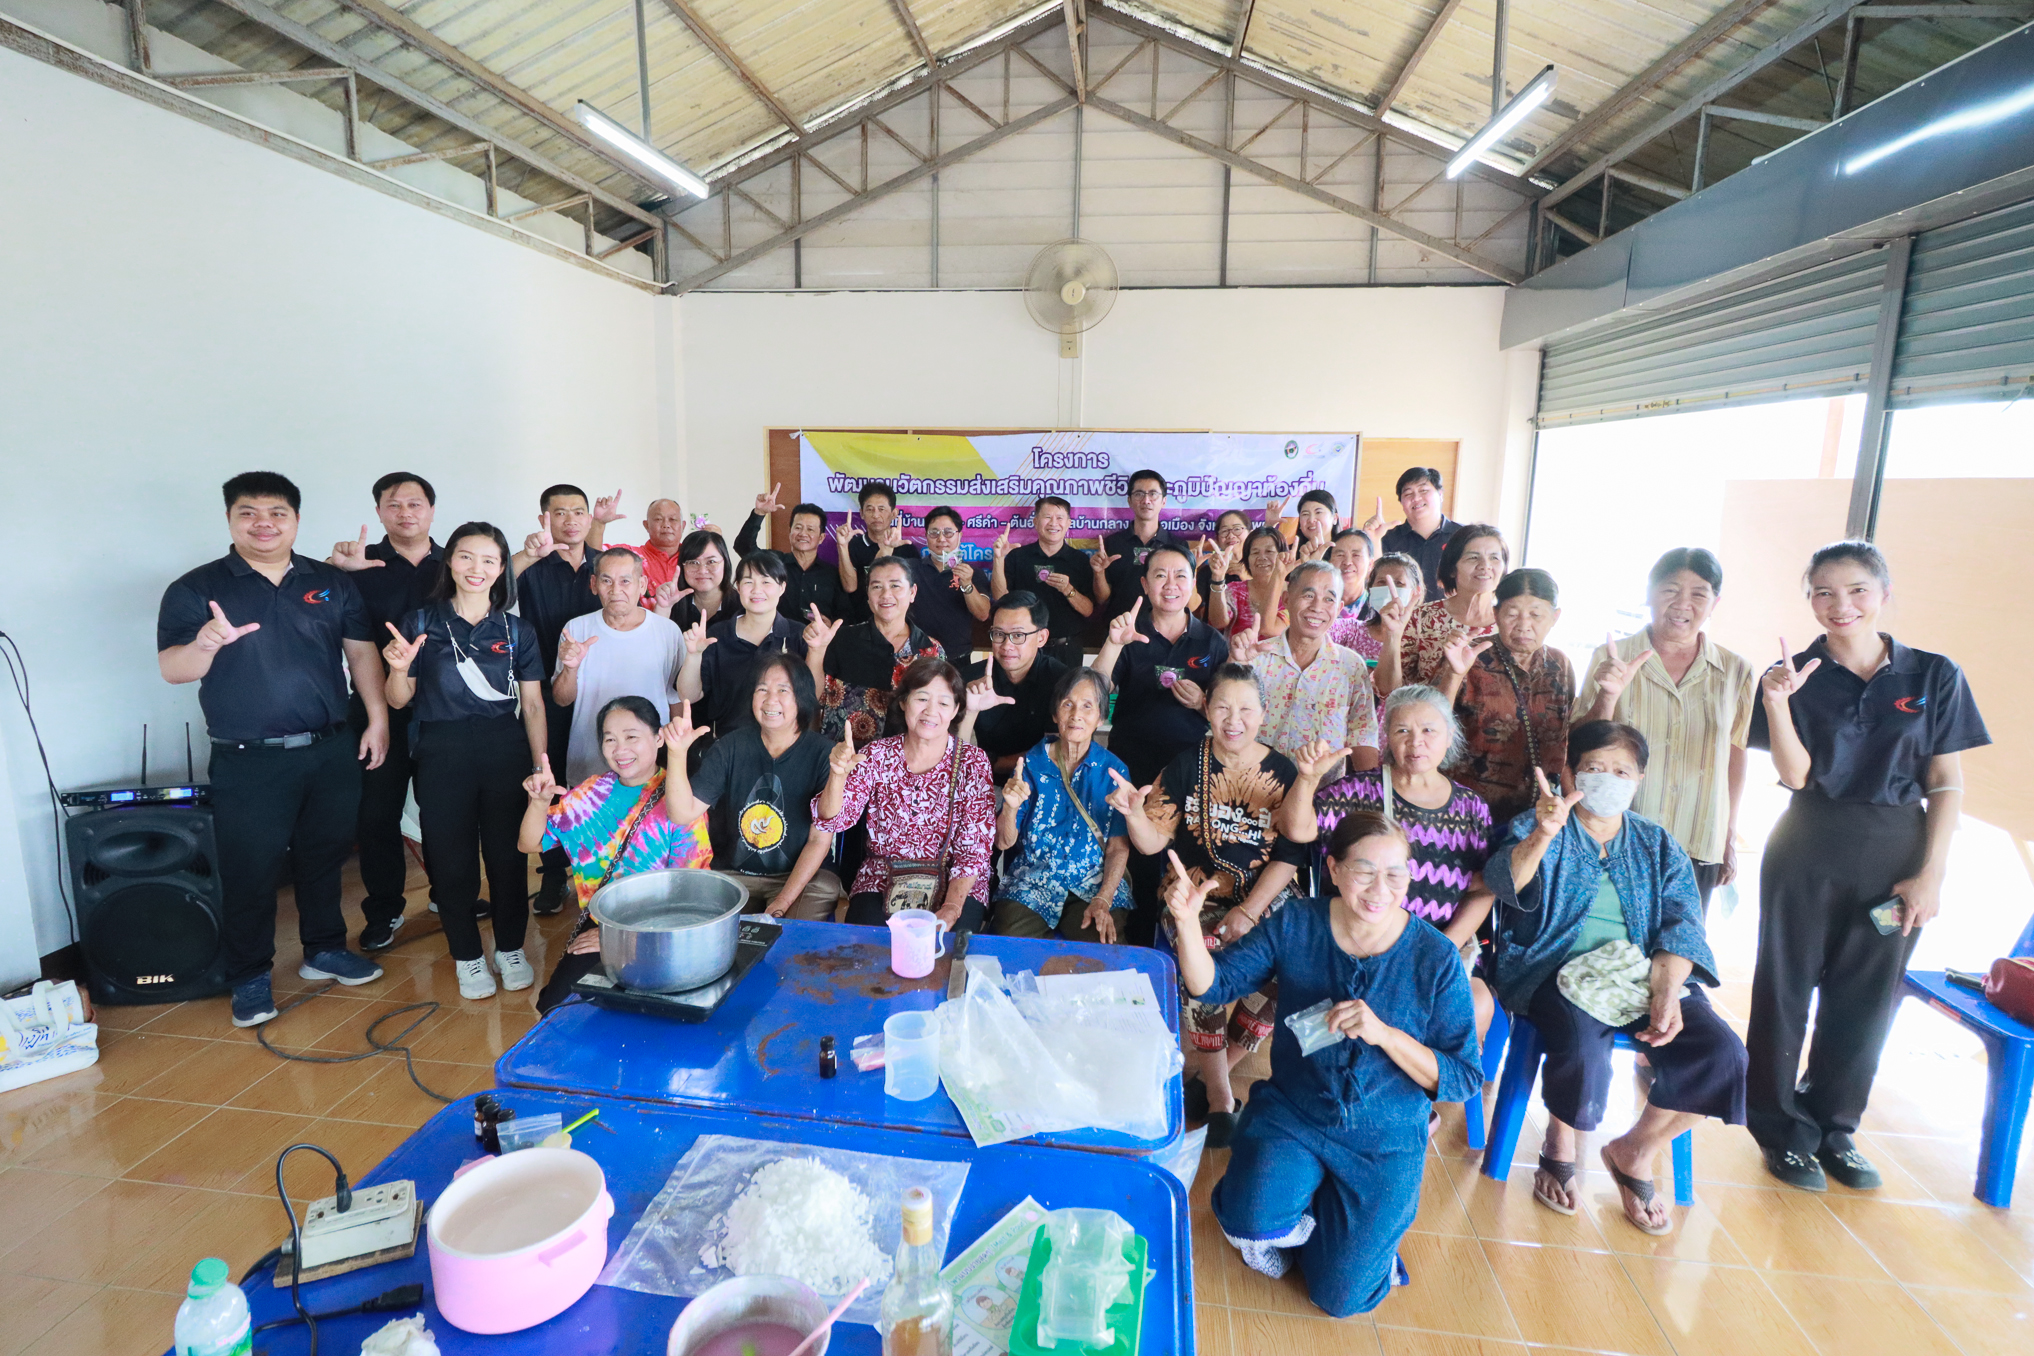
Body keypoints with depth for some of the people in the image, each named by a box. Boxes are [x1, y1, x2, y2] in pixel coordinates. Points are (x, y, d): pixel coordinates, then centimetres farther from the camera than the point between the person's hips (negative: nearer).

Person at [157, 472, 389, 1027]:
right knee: (250, 872, 4)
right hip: (248, 763, -3)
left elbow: (362, 652, 9)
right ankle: (249, 978, 21)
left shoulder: (333, 584, 7)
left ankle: (325, 950, 32)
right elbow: (171, 669, -6)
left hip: (332, 752, 3)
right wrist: (205, 644, -28)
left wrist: (378, 718, 1)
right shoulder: (196, 589, -1)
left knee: (325, 857, 15)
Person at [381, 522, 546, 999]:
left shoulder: (517, 631, 5)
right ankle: (467, 956, 23)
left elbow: (532, 705, 5)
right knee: (451, 857, 6)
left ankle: (510, 949, 24)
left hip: (505, 751, 1)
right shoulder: (421, 623, 2)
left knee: (508, 853, 6)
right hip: (442, 753, 0)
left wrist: (542, 765, -1)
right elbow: (399, 701, 4)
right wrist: (399, 669, -17)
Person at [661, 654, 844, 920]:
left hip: (800, 876, -1)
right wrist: (677, 753, -24)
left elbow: (820, 840, -9)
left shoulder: (823, 754, -9)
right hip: (731, 874, 1)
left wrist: (781, 905, -15)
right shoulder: (731, 747, -1)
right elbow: (683, 813, -8)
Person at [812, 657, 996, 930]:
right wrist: (838, 775, -27)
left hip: (956, 886, -1)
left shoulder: (972, 762, -4)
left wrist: (951, 908, -22)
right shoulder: (877, 756, 1)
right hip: (882, 880, 2)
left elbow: (974, 850, -8)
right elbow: (834, 820, -6)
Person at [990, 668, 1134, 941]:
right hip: (1031, 883, 0)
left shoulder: (1113, 770, 1)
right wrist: (1011, 807, -21)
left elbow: (1119, 847, 1)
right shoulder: (1032, 763, 0)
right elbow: (1004, 842, 0)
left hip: (1095, 884, 0)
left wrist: (1103, 900, -14)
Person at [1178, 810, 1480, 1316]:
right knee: (1254, 1223, -25)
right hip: (1290, 1113, 1)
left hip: (1385, 1142, 0)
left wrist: (1384, 1033, -31)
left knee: (1342, 1297, 2)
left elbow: (1465, 1079, -14)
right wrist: (1188, 923, -31)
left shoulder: (1435, 958, -16)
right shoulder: (1295, 926, -12)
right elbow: (1212, 985, -11)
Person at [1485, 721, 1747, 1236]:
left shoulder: (1658, 845, 15)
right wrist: (1542, 836, -41)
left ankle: (1636, 1151, 7)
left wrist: (1666, 991, -15)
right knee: (1582, 1048, -33)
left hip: (1642, 974, 5)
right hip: (1560, 974, -4)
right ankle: (1559, 1148, 1)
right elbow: (1503, 881, -20)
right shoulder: (1536, 828, 1)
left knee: (1720, 1053, -20)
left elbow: (1681, 923, 4)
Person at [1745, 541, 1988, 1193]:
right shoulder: (1792, 675, -3)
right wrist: (1777, 701, -25)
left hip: (1897, 855, 2)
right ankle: (1782, 1129, 22)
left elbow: (1947, 785, 1)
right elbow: (1796, 776, -11)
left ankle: (1833, 1127, 30)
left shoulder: (1934, 676, 0)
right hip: (1808, 852, -1)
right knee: (1787, 986, 6)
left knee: (1866, 997, 11)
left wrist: (1931, 874, -4)